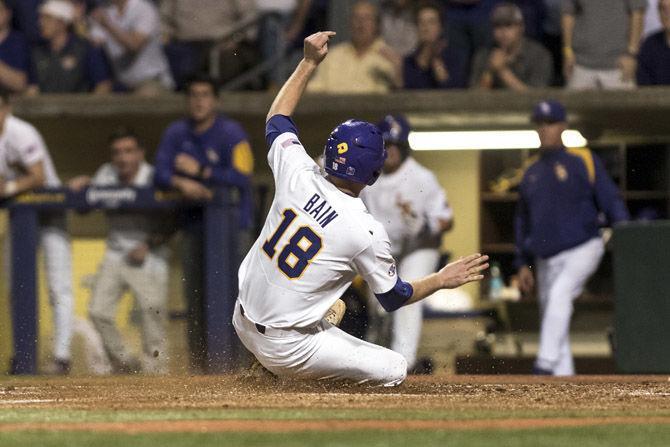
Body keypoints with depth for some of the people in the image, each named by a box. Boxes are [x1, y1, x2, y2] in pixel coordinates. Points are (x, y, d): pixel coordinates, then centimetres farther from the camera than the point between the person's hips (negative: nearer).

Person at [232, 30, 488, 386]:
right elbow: (393, 298, -4)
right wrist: (442, 280, 10)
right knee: (394, 370, 2)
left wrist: (309, 62, 17)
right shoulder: (366, 232, -20)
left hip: (243, 320, 7)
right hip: (286, 348, -7)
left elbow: (276, 120, 15)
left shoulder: (298, 174, -8)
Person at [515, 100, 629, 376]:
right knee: (550, 320, 5)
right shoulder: (531, 174, 16)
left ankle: (546, 364, -38)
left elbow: (611, 202, -4)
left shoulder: (584, 161, 0)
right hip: (545, 259, 6)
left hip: (582, 249, -6)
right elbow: (522, 221, 22)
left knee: (559, 293, -30)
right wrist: (523, 265, 15)